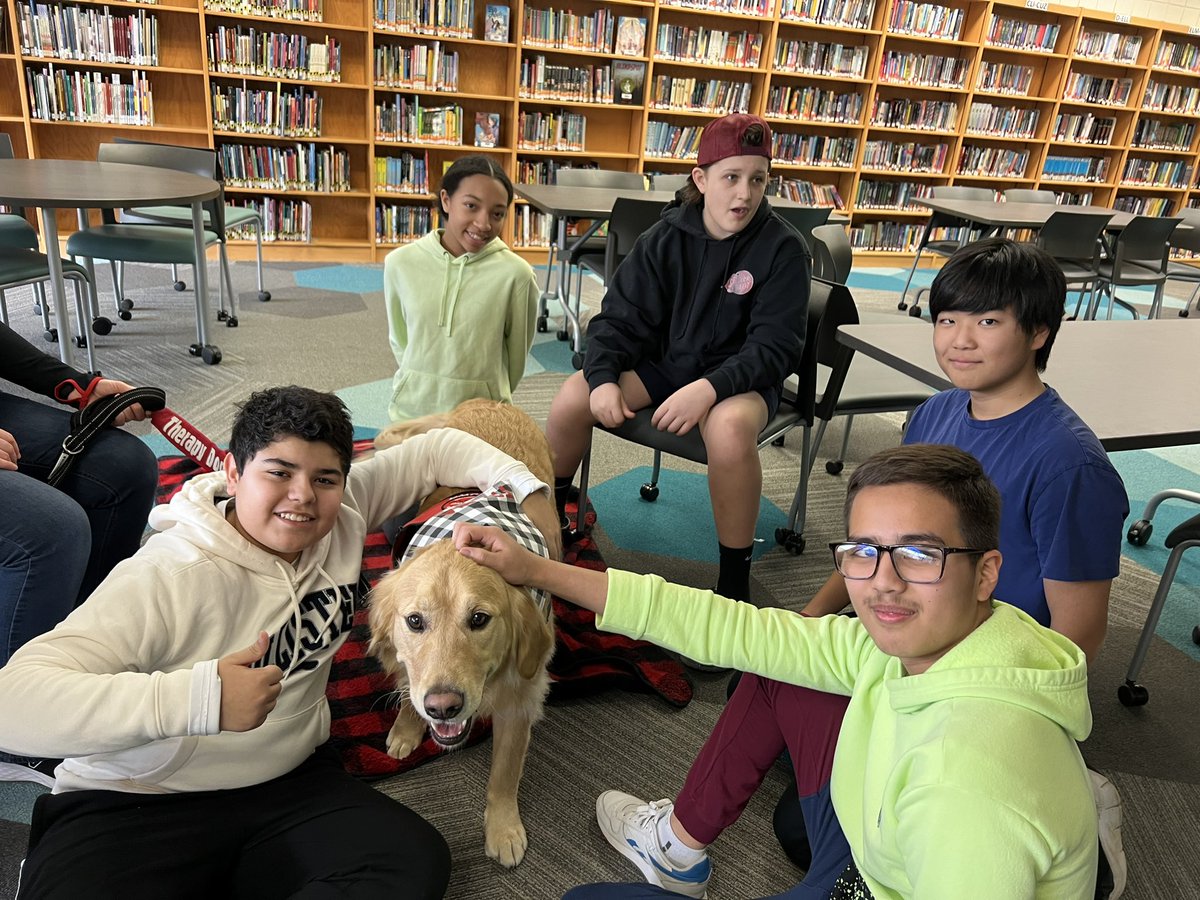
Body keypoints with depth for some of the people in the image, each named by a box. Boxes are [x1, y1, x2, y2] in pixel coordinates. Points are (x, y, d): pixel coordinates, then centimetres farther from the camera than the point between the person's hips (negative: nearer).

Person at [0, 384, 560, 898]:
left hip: (291, 781, 6)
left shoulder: (344, 516, -4)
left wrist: (527, 487, -5)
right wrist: (195, 698, -38)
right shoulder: (166, 578, -20)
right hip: (134, 807, -6)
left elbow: (433, 449, 8)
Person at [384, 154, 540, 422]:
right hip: (412, 409, 2)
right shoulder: (400, 263, -8)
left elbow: (517, 353, -2)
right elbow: (399, 341, 6)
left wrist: (494, 397, 9)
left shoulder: (515, 274, -14)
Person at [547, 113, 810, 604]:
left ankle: (734, 579, -17)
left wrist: (709, 388, -34)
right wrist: (603, 378, -22)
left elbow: (776, 346, -17)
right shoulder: (665, 237, -3)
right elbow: (618, 319, -2)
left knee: (730, 427, -38)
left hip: (740, 378, -3)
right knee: (574, 396, -16)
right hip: (664, 362, 4)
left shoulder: (783, 249, -12)